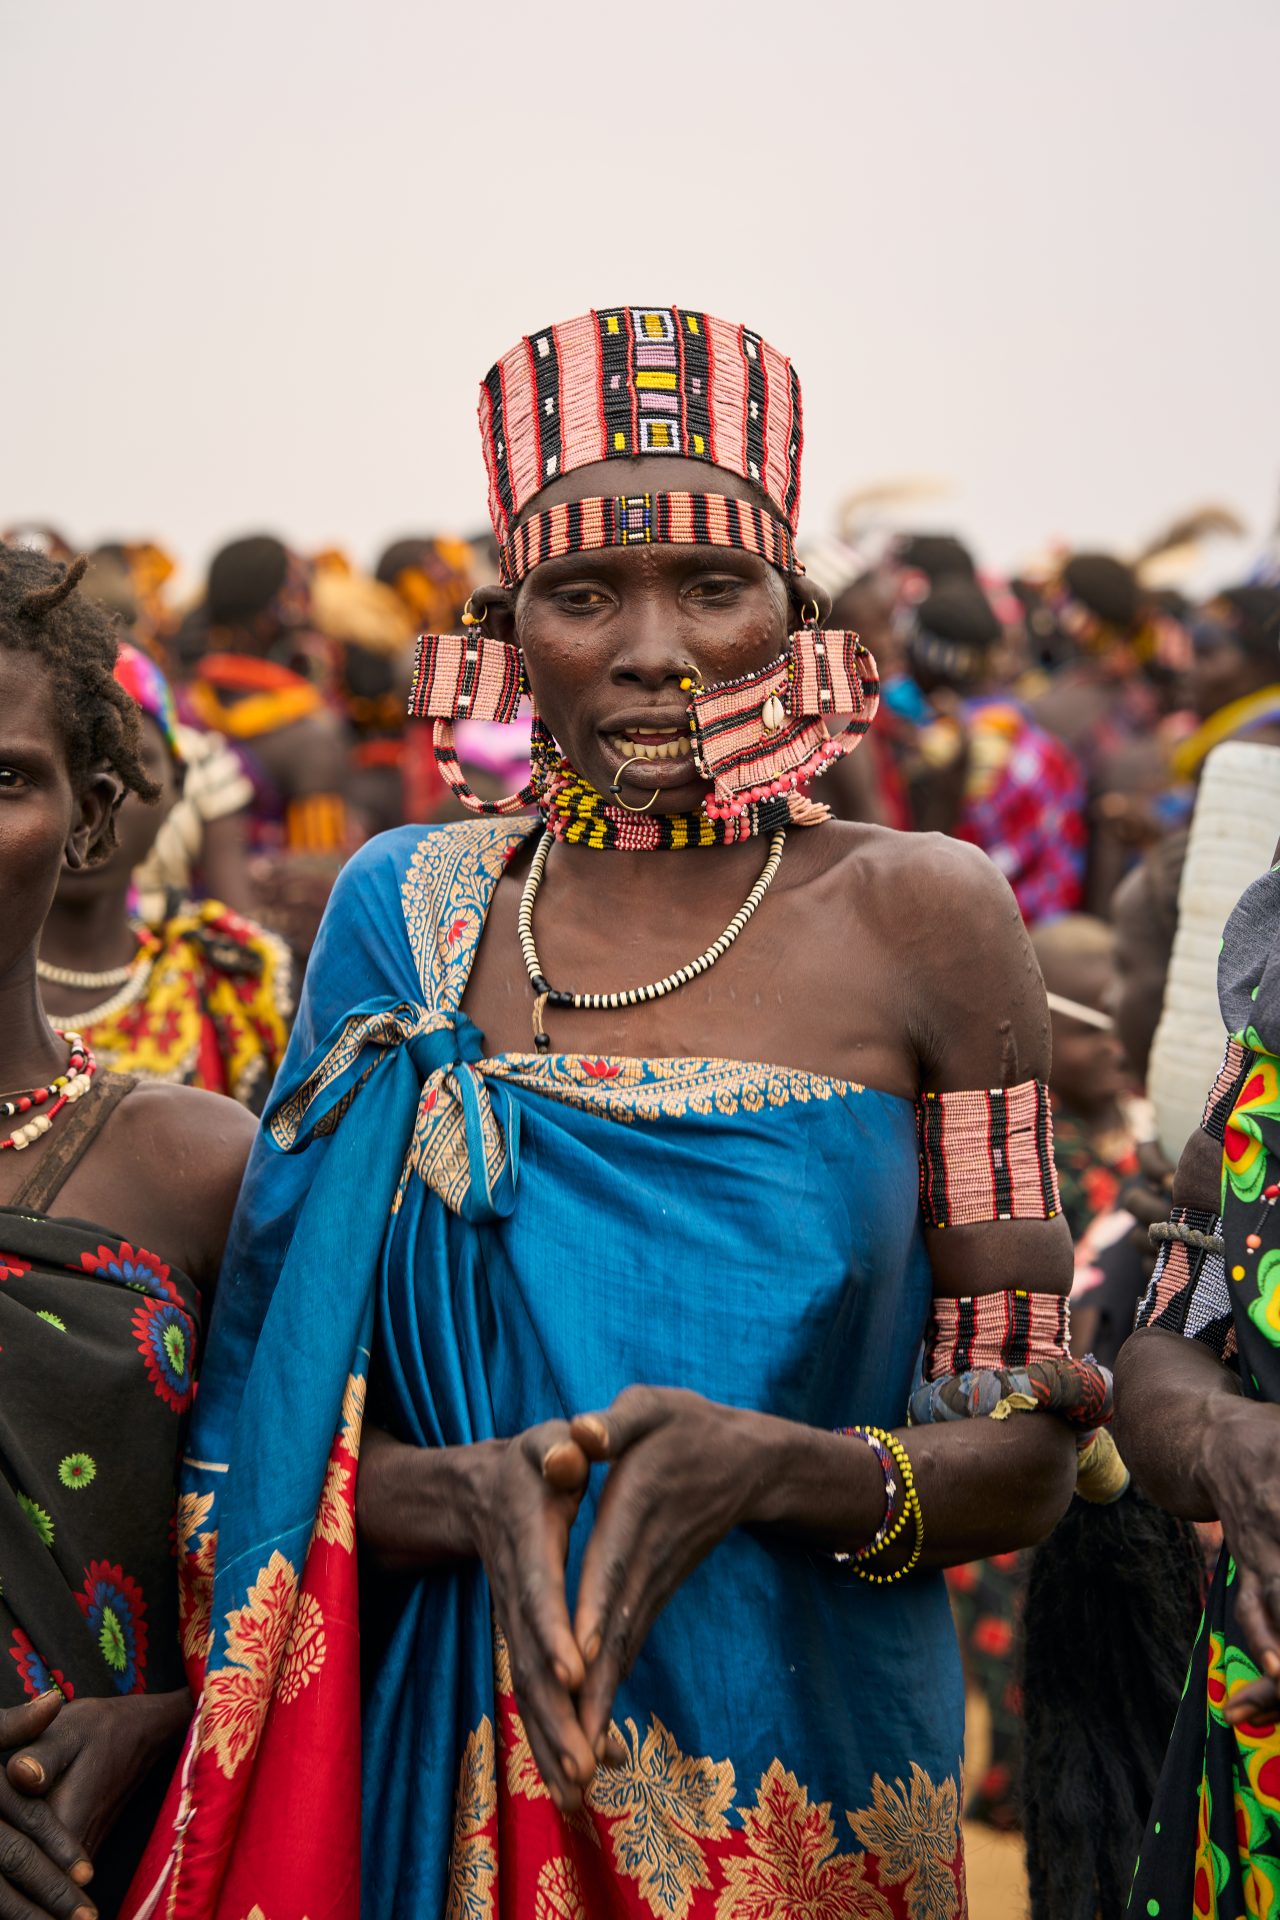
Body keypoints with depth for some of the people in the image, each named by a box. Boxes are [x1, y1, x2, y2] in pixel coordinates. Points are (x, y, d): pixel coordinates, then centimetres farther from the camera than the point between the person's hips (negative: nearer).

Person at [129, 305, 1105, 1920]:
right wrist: (475, 1495, -20)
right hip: (449, 1787, 1)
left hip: (806, 1783, -1)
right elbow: (270, 1439, 0)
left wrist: (766, 1470, -23)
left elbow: (1031, 1455, -5)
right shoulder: (405, 910, -1)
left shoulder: (922, 917, -6)